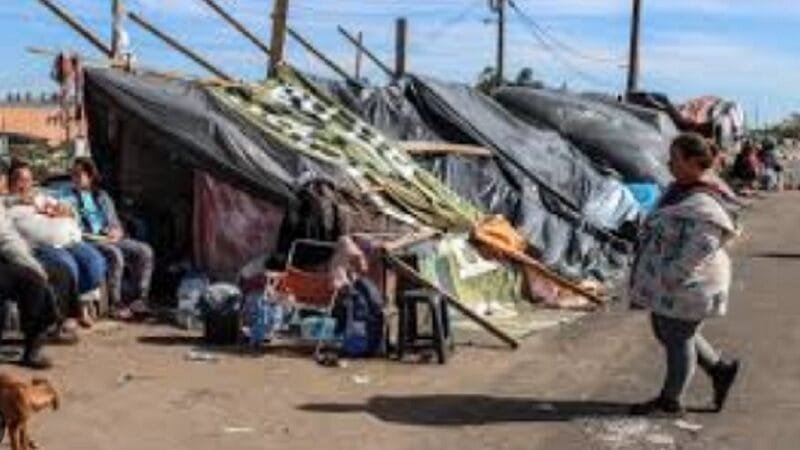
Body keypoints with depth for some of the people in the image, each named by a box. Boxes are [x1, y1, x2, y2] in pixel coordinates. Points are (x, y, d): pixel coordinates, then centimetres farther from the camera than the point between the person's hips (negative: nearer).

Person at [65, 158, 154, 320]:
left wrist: (117, 231, -4)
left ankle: (139, 299, -17)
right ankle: (116, 303, -27)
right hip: (88, 241, -5)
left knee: (145, 251, -18)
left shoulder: (102, 196, 22)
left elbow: (115, 223, 18)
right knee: (115, 254, -35)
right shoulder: (69, 198, 9)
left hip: (110, 239, 5)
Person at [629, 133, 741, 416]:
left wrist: (672, 278, -26)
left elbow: (698, 253, -30)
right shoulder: (682, 189, 5)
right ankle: (721, 370, 35)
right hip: (665, 280, 10)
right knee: (664, 332, 22)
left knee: (677, 339, 6)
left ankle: (671, 400, 25)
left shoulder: (703, 208, -26)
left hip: (684, 287, -10)